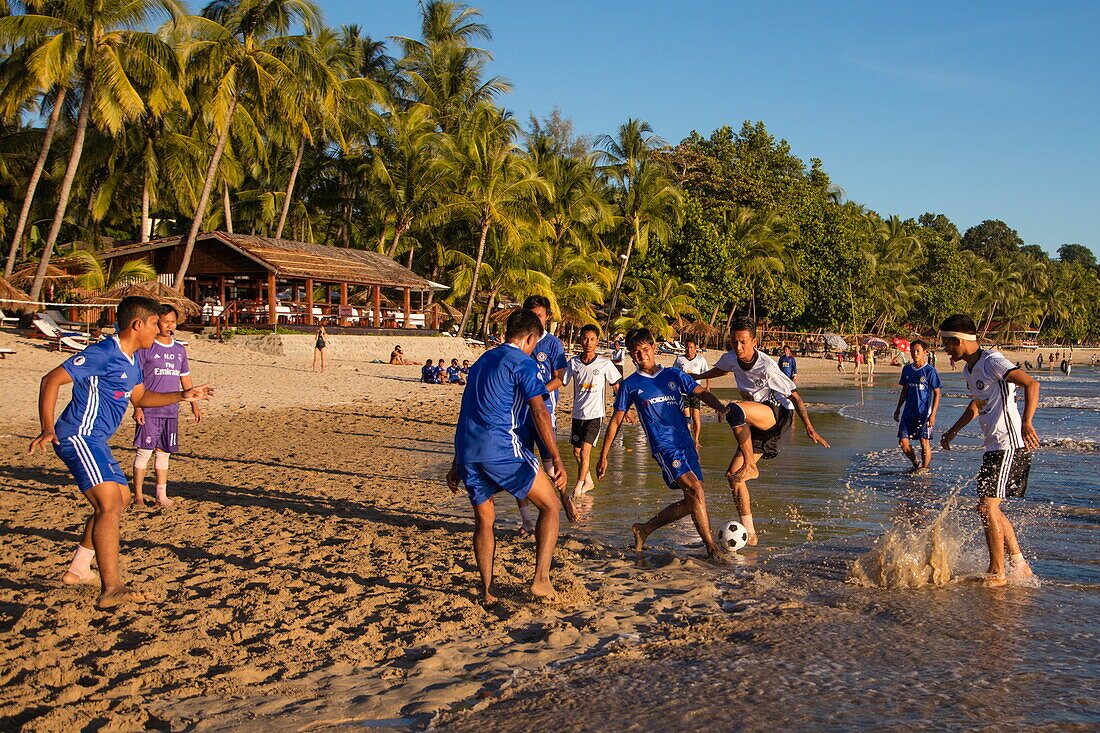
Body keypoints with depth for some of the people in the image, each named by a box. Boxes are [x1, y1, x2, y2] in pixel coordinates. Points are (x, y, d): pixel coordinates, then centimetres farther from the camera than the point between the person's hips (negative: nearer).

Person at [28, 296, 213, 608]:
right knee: (110, 505, -20)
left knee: (121, 497, 22)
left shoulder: (131, 361, 13)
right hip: (78, 438, -11)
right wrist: (47, 429, -27)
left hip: (94, 441, 11)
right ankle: (111, 588, -22)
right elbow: (51, 380, -19)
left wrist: (182, 396, 18)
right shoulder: (103, 354, -17)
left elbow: (139, 397, 28)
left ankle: (78, 570, 30)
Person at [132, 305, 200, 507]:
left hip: (171, 411, 5)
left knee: (164, 452, 8)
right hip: (149, 410, -5)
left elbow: (185, 379, 21)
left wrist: (194, 405, 16)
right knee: (144, 451, -5)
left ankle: (161, 495, 13)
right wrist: (137, 407, -13)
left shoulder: (180, 350, 13)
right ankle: (138, 495, 3)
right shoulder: (146, 348, -3)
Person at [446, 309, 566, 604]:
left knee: (484, 519, 18)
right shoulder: (523, 363, 0)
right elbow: (539, 412, -11)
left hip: (467, 451, 7)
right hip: (502, 448, -7)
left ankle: (487, 592, 16)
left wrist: (457, 464, 31)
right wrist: (556, 460, -14)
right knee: (551, 506, 5)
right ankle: (541, 579, -3)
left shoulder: (483, 361, 23)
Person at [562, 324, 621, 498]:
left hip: (595, 414, -4)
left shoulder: (605, 363, -5)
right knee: (576, 452, 11)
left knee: (584, 451, -13)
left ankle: (579, 485, 2)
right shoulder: (573, 363, 0)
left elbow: (616, 386, 6)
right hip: (578, 414, 4)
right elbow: (561, 382, 4)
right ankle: (588, 481, 32)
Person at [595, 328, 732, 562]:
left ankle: (645, 529, 19)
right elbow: (616, 421, 10)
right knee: (695, 489, -21)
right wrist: (603, 457, 8)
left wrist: (720, 406, -20)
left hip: (686, 444, 5)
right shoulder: (630, 385, 6)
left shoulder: (674, 375, 12)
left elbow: (701, 393, 2)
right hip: (664, 446, -5)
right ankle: (711, 546, -13)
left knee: (692, 502, 3)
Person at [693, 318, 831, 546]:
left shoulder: (767, 367, -21)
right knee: (732, 475, -2)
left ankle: (750, 467, -23)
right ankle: (750, 534, 5)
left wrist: (809, 428, -20)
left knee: (734, 410, -36)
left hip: (779, 414, -8)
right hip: (759, 423, 8)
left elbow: (794, 396, -15)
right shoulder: (731, 359, 0)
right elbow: (720, 370, 26)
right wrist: (693, 377, 34)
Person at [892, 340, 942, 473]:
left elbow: (937, 393, -6)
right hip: (908, 412, 5)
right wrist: (898, 409, 18)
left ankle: (924, 468, 12)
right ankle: (916, 464, 23)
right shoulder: (907, 369, 9)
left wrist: (933, 414, -12)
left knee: (924, 442, -2)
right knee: (903, 441, 2)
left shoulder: (930, 371, -7)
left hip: (924, 412, -5)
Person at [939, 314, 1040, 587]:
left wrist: (1026, 423, -42)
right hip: (994, 448, 10)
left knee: (987, 507, -11)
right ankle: (1020, 566, 24)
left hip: (1010, 446, -10)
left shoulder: (993, 362, -16)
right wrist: (953, 431, 29)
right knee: (990, 509, 14)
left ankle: (997, 573, -1)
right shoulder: (969, 369, 14)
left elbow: (1031, 384, -29)